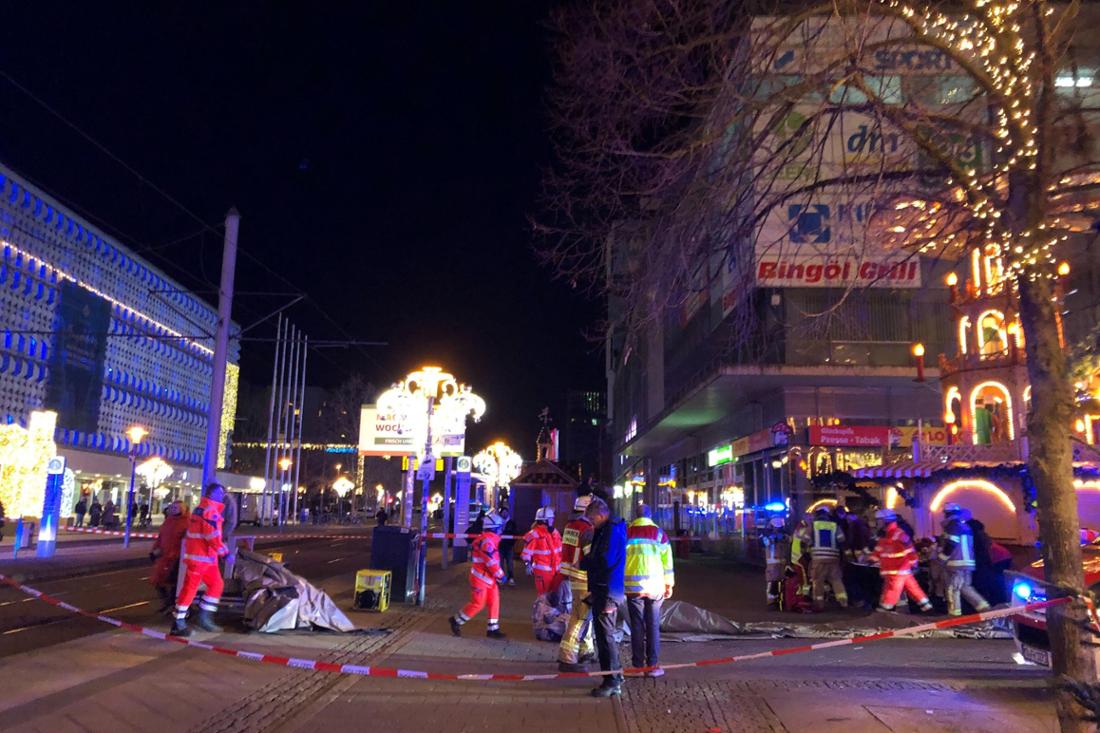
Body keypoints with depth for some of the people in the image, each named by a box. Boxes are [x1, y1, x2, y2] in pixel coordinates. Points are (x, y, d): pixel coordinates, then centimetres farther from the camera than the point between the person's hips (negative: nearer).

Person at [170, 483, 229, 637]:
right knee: (190, 588, -3)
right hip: (202, 557, -10)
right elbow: (214, 537, -23)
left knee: (216, 584, 11)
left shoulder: (199, 509, 15)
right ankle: (178, 624, 3)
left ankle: (204, 618, 11)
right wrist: (225, 553, -20)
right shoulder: (211, 511, -16)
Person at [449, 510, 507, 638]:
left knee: (494, 602, 8)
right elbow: (491, 562, -24)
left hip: (488, 577, 10)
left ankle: (493, 629, 14)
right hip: (481, 578, -10)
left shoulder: (489, 539, 11)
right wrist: (500, 575, -15)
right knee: (477, 603, -3)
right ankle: (456, 621, 12)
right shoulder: (487, 541, -22)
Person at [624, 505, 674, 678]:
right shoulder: (659, 533, 2)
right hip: (655, 586, -1)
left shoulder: (626, 533, 4)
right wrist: (669, 585, 9)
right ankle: (652, 665, 5)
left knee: (636, 625, 7)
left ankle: (638, 665, 8)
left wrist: (619, 583, 11)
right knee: (653, 626, 6)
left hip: (633, 585, 1)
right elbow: (667, 560, 2)